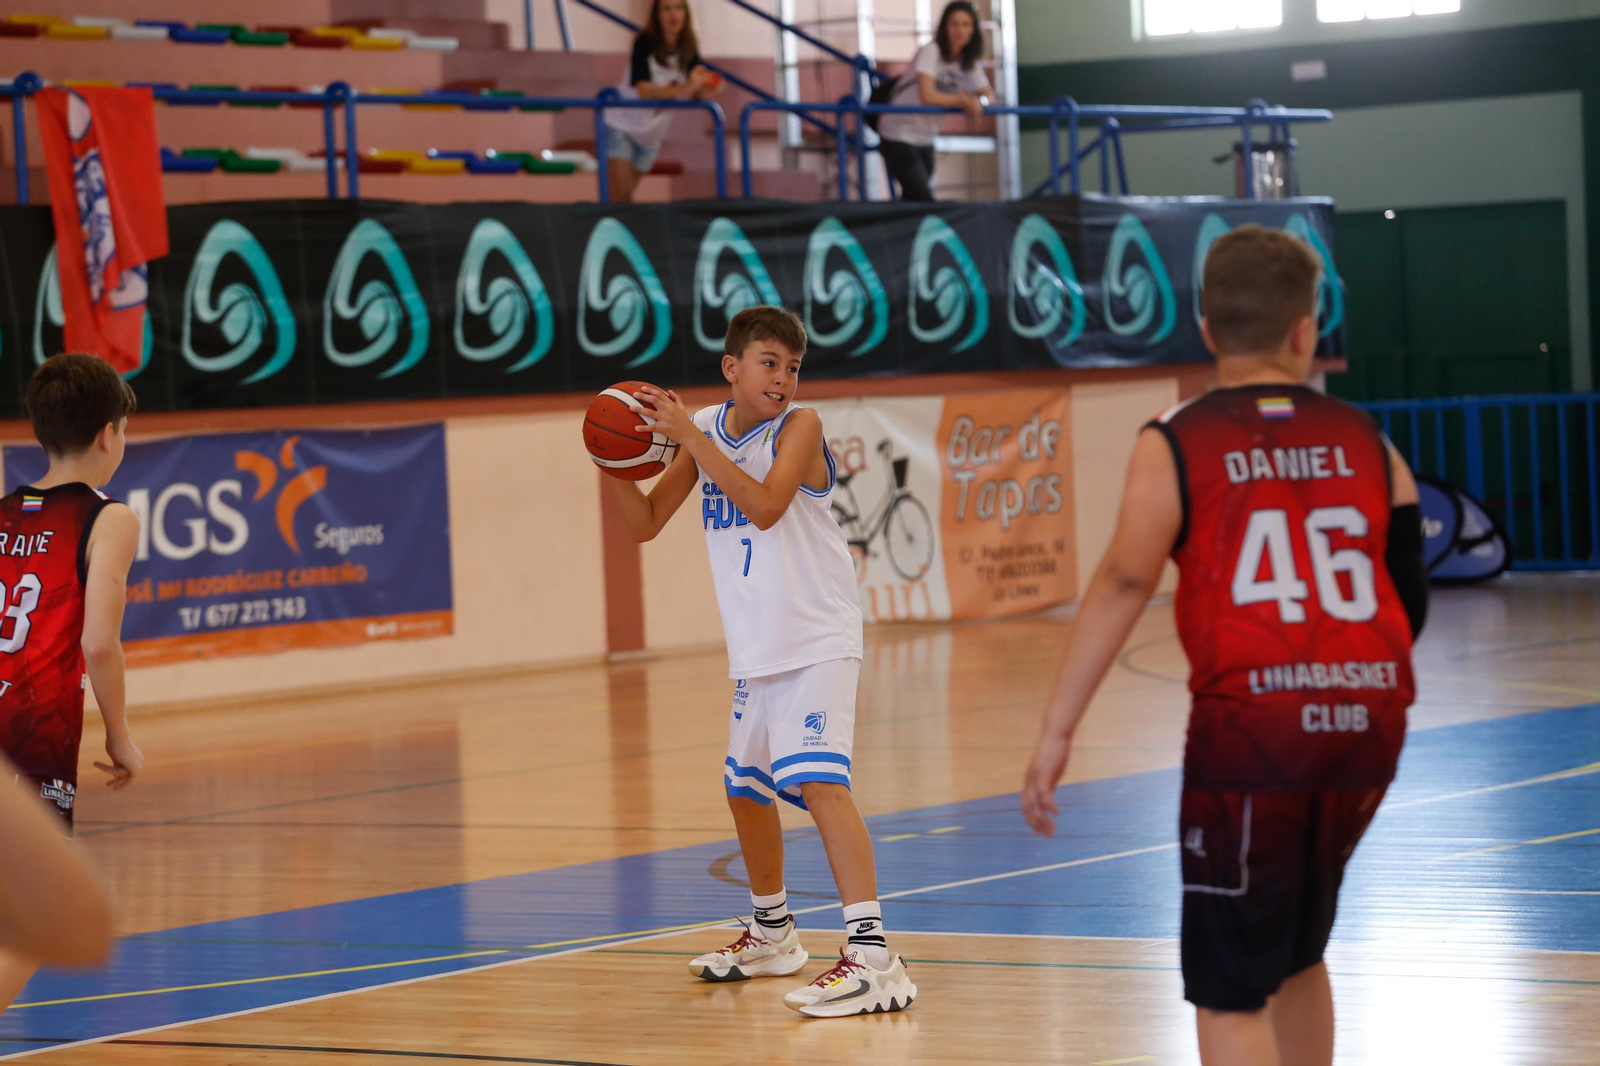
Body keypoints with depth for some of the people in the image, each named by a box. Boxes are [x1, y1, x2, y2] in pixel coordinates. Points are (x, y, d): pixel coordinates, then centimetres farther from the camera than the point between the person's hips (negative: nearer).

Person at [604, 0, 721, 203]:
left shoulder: (688, 50, -2)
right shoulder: (645, 44, -18)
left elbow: (695, 97, -6)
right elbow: (644, 91, -29)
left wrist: (703, 89, -31)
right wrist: (684, 88, -44)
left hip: (650, 133, 5)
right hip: (621, 125, -5)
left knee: (627, 194, 7)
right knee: (621, 195, -15)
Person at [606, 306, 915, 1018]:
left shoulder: (799, 424, -13)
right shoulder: (707, 429, 5)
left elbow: (765, 506, -29)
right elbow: (645, 524, 8)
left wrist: (689, 436, -29)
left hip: (817, 640, -8)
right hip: (757, 649, 8)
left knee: (816, 780, -23)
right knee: (746, 790, 20)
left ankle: (872, 956, -31)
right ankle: (773, 937, 42)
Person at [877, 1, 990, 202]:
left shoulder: (969, 62, 5)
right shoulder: (931, 51, -17)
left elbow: (989, 95, 6)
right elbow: (927, 96, -27)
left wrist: (979, 102, -18)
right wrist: (963, 100, -18)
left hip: (925, 139, 8)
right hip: (899, 135, -8)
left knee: (912, 201, 9)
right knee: (923, 199, -18)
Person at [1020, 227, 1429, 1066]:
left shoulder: (1175, 446, 0)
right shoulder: (1366, 442, 10)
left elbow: (1123, 582, -11)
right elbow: (1411, 600, 13)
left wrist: (1056, 731, -12)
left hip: (1250, 722, -4)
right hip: (1368, 720, 4)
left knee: (1231, 993, 2)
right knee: (1297, 953, 25)